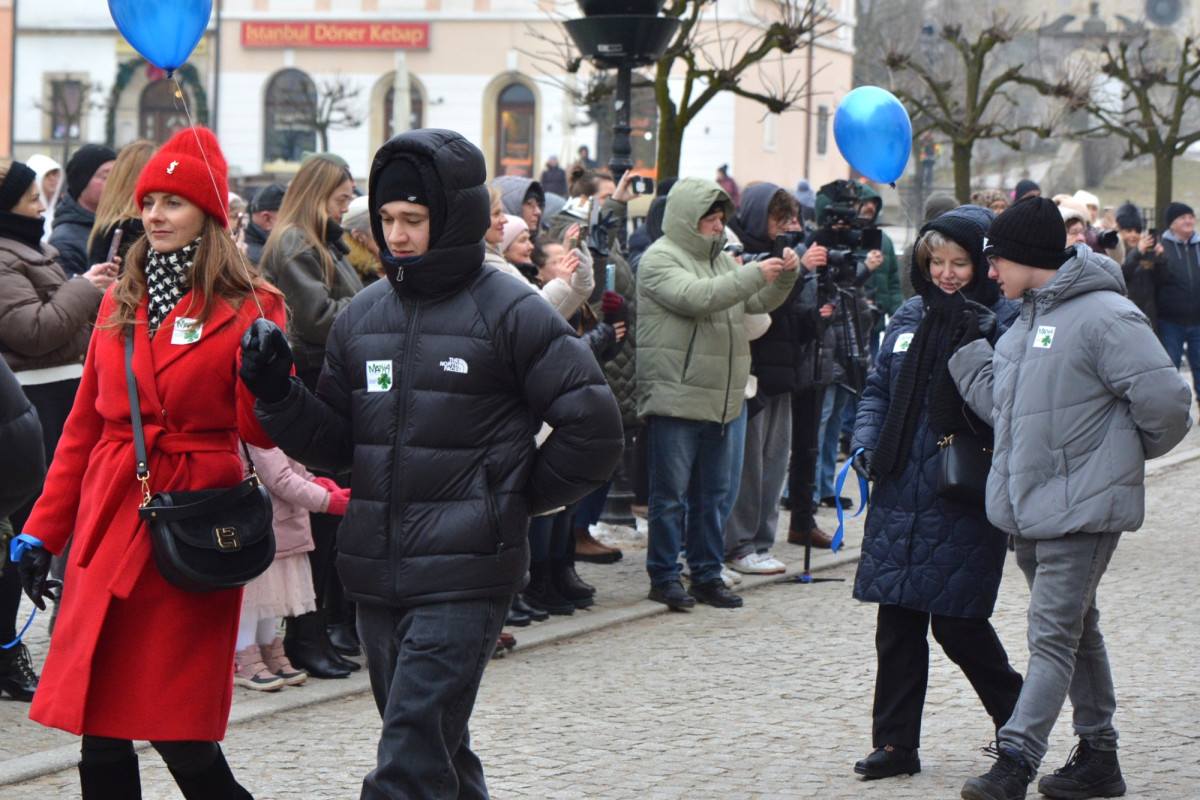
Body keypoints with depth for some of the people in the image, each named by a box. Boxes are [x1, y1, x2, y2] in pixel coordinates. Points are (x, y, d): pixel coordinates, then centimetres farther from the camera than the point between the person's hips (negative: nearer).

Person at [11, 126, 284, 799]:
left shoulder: (248, 307, -1)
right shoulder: (120, 303, 14)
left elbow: (260, 432, -7)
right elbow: (84, 427, 17)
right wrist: (42, 533, 14)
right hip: (108, 525, 5)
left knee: (179, 731, -5)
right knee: (100, 730, 3)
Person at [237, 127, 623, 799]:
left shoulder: (511, 314, -7)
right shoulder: (364, 316, 10)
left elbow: (593, 433, -5)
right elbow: (335, 444, 13)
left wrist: (514, 498, 1)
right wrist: (279, 392, -3)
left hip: (465, 580, -6)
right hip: (378, 578, 6)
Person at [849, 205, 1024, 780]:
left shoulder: (1004, 322, -5)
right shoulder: (910, 317, 12)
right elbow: (880, 388, 20)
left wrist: (983, 338, -28)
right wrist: (865, 443, 5)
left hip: (965, 499, -5)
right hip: (899, 494, 5)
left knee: (955, 622, -3)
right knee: (897, 621, 5)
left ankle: (1017, 720, 20)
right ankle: (895, 743, 13)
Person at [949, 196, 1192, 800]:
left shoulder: (1105, 316, -15)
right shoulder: (1027, 320, 13)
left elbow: (1164, 400, -18)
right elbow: (1004, 403, 15)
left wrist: (1130, 451, -2)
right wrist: (964, 355, 3)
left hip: (1082, 506, -9)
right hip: (1030, 504, 9)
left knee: (1054, 635, -10)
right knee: (1076, 631, 16)